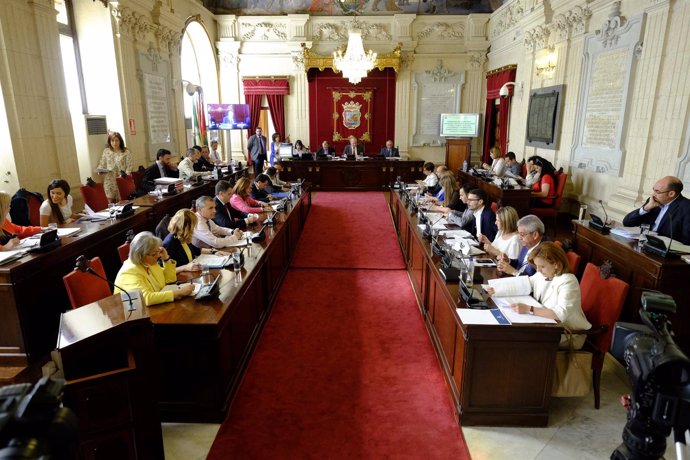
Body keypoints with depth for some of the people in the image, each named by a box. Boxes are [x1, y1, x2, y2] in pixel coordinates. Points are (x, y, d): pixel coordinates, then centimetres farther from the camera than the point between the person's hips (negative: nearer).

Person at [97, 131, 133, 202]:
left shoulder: (126, 152, 0)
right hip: (109, 181, 3)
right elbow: (102, 164, 15)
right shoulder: (106, 151, 9)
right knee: (111, 201, 2)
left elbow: (129, 167, -4)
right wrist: (100, 170, -5)